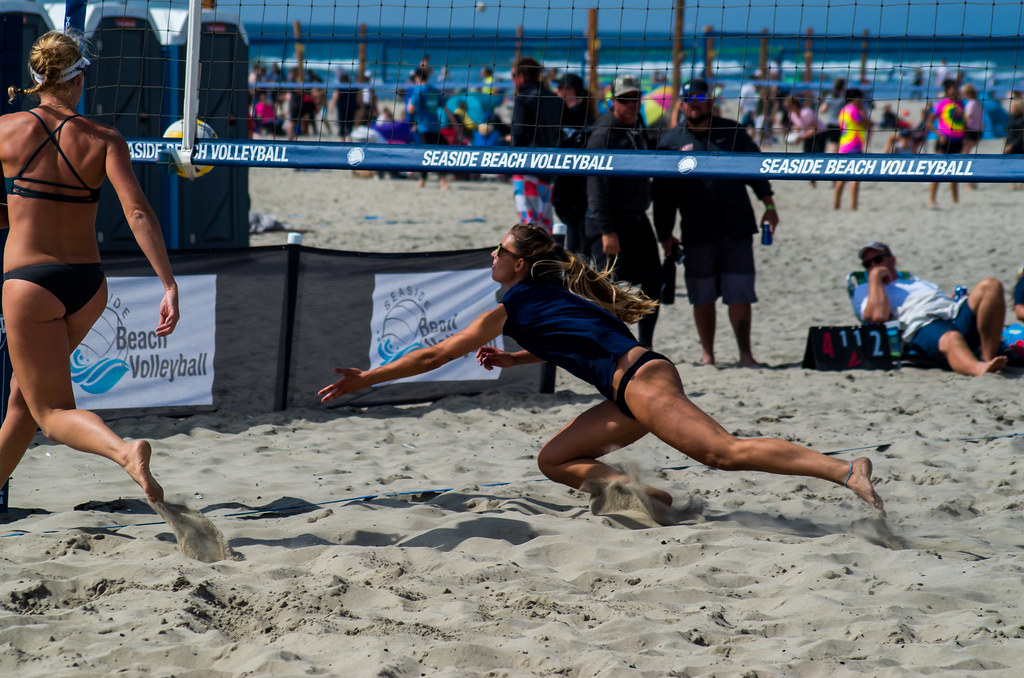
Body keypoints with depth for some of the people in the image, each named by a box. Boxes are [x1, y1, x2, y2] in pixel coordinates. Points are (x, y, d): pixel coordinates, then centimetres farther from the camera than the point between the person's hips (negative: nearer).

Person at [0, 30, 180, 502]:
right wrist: (169, 286, -16)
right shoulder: (104, 140, -1)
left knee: (53, 411, -2)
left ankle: (123, 451, -31)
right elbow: (138, 212, -13)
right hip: (88, 285, 4)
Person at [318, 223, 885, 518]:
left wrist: (364, 380, 15)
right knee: (554, 460, 13)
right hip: (633, 392, 9)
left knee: (726, 451, -21)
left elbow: (434, 357, 7)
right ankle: (643, 494, -2)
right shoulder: (554, 292, 25)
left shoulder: (510, 308, 2)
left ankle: (846, 470, -32)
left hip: (641, 379, -9)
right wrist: (511, 360, 38)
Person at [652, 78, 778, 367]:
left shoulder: (732, 132, 10)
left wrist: (769, 205, 4)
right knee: (703, 297, 4)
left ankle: (745, 351, 8)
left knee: (740, 294, -1)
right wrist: (665, 234, 4)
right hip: (697, 233, 0)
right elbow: (663, 194, 8)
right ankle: (707, 353, 16)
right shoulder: (671, 142, 7)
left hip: (737, 229, 0)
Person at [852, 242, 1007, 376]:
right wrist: (875, 276, 13)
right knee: (951, 339, -43)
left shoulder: (921, 283, 44)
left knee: (991, 286, -22)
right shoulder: (864, 290, 26)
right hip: (924, 326, -6)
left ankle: (989, 357, -33)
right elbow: (878, 315, 2)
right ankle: (979, 369, -76)